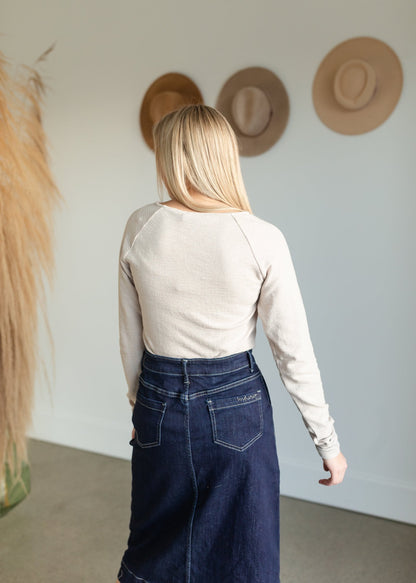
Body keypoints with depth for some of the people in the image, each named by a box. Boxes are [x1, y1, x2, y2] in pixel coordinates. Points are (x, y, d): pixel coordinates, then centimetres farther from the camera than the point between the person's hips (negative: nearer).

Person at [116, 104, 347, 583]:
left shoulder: (140, 228, -9)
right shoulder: (262, 239, -15)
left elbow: (131, 337, 0)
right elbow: (294, 352, -11)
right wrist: (328, 442, 1)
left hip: (159, 403, 2)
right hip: (236, 403, -2)